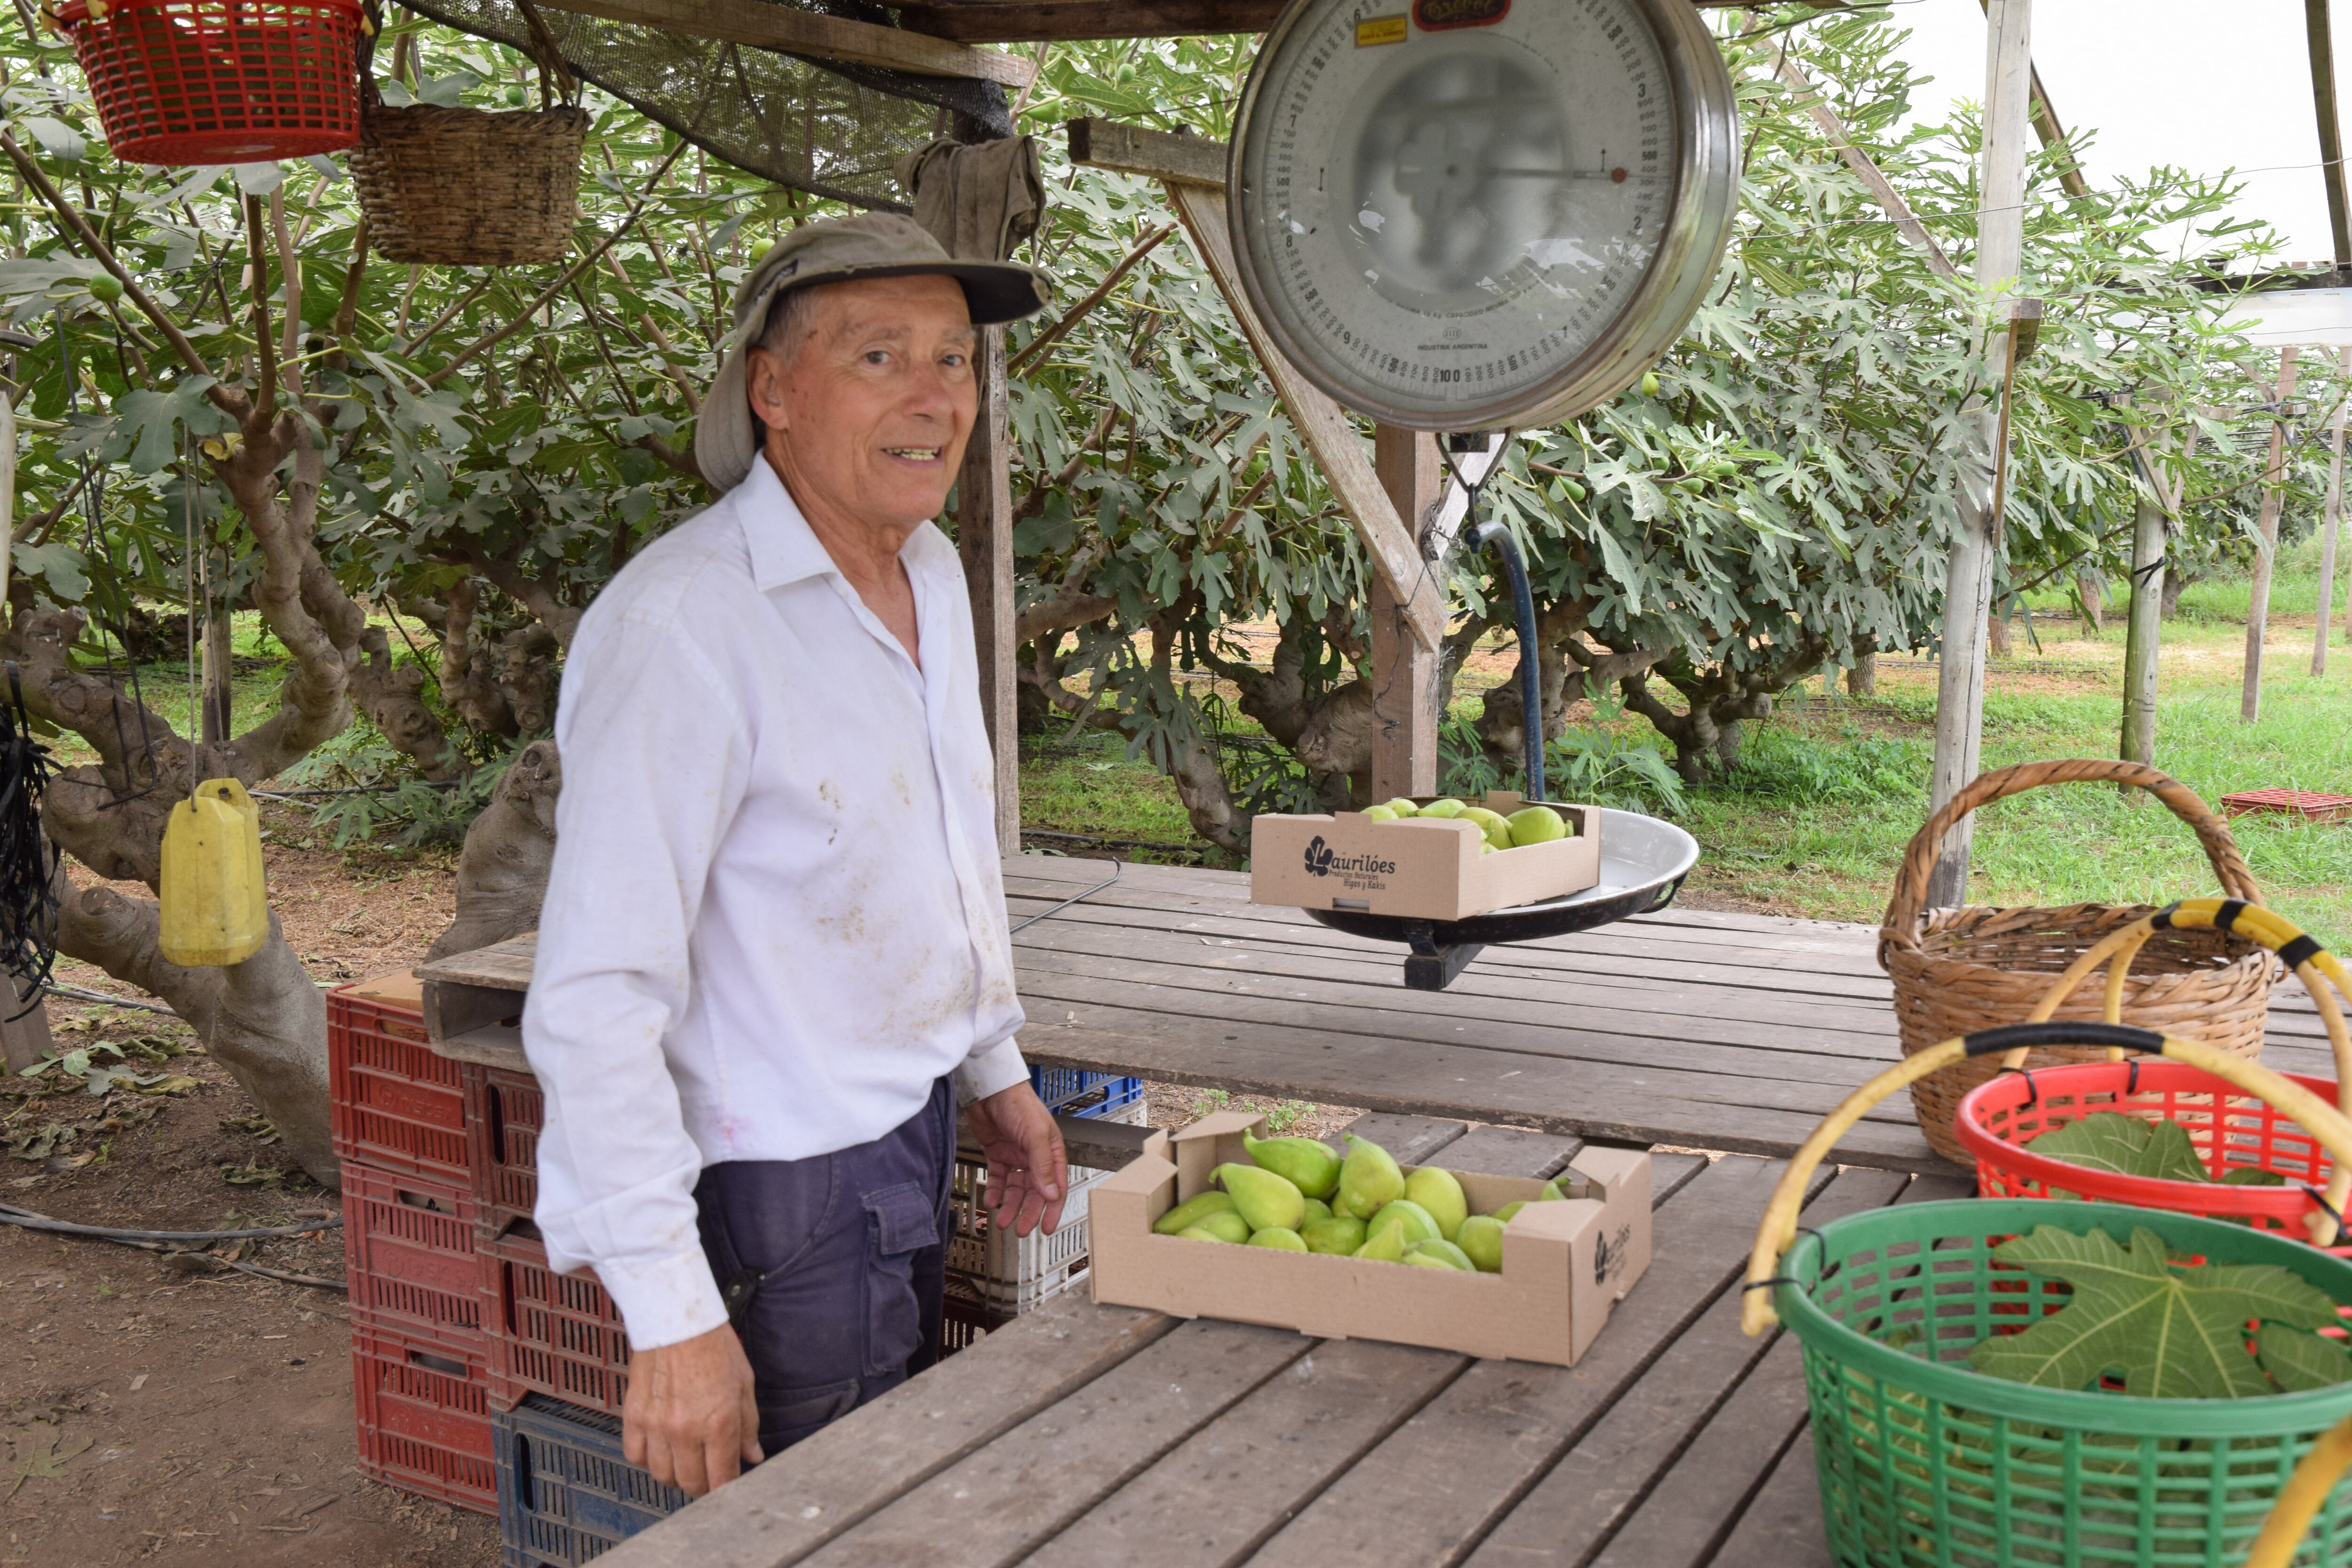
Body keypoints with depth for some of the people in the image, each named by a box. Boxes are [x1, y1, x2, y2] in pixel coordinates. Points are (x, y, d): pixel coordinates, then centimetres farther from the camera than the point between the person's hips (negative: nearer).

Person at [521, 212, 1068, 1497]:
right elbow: (595, 996, -28)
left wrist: (994, 1066, 20)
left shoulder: (932, 573, 5)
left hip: (908, 1143, 9)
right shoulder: (681, 623, -26)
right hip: (779, 1198, -9)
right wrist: (672, 1316, -28)